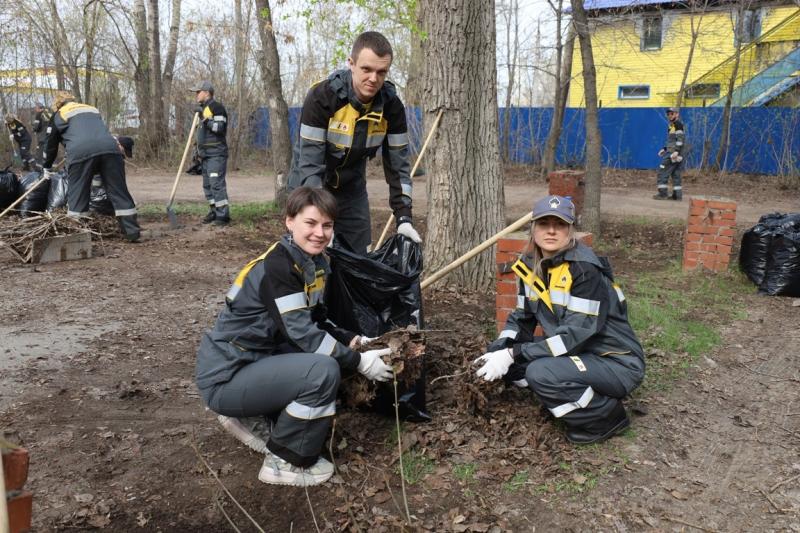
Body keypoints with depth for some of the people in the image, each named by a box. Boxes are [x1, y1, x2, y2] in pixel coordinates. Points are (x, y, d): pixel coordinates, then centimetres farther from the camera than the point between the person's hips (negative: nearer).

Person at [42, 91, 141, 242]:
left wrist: (47, 168, 45)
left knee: (77, 195, 7)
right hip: (110, 148, 3)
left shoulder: (59, 115, 28)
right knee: (119, 191, 6)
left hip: (81, 152, -3)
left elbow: (51, 144, 32)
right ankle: (132, 232, 5)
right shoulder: (92, 109, 38)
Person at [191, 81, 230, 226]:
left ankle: (223, 215, -12)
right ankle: (214, 212, 17)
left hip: (216, 154, -10)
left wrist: (206, 120, -27)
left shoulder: (216, 107, -8)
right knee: (207, 185, 10)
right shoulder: (203, 109, 21)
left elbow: (220, 127, -19)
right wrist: (197, 151, 24)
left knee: (217, 184, -14)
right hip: (205, 154, 10)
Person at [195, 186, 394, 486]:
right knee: (324, 370, -24)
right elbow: (301, 333, -25)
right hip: (225, 378, -9)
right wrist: (359, 362, -19)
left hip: (254, 361, 9)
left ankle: (253, 420, 16)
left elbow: (315, 321, 14)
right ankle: (285, 463, -4)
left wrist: (351, 340, 0)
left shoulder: (315, 263, 5)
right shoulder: (276, 266, -22)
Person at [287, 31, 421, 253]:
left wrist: (404, 219, -16)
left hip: (352, 187, 4)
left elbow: (397, 164, -8)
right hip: (310, 186, -4)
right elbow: (310, 165, -27)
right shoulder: (322, 97, -26)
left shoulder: (392, 105, -13)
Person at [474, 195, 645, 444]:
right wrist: (498, 351, -12)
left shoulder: (585, 268, -22)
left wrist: (513, 354, -28)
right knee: (501, 354, -5)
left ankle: (607, 415, -5)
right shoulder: (531, 265, 1)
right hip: (574, 356, 7)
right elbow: (522, 318, 7)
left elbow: (576, 335, -27)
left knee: (541, 373, -31)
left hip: (616, 362, -7)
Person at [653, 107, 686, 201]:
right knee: (676, 175, 8)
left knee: (662, 172, -8)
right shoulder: (671, 125, 21)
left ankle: (662, 194, -7)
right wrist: (665, 149, 21)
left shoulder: (678, 124, -9)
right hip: (672, 152, 10)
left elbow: (680, 138, -18)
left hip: (675, 154, -10)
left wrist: (676, 151, -26)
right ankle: (677, 195, 8)